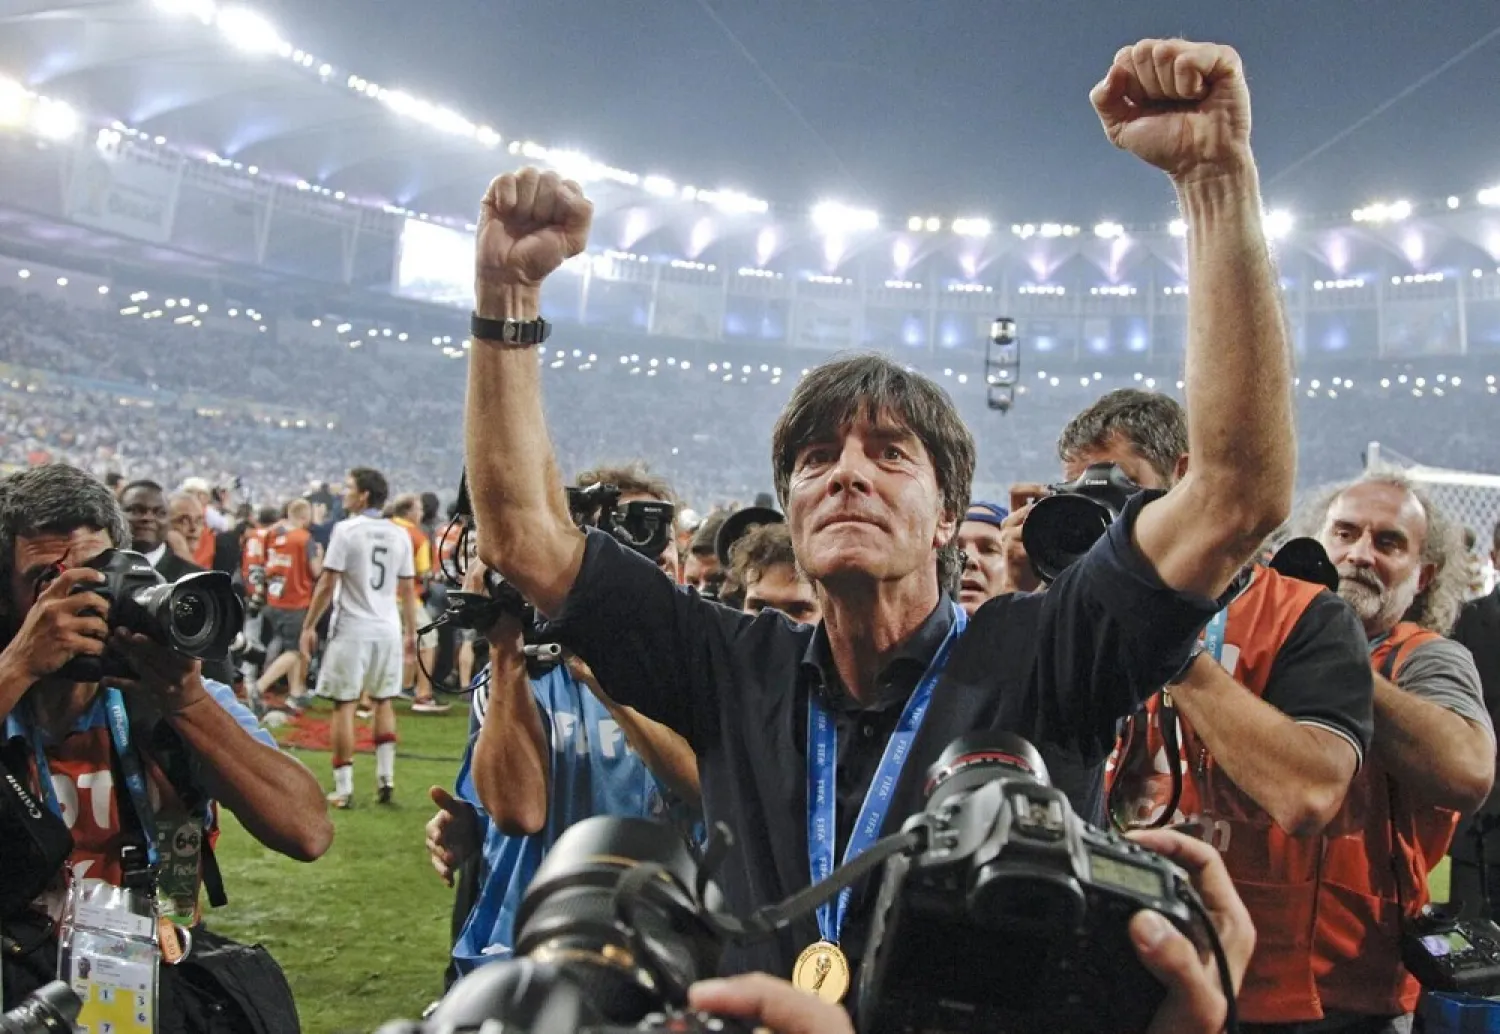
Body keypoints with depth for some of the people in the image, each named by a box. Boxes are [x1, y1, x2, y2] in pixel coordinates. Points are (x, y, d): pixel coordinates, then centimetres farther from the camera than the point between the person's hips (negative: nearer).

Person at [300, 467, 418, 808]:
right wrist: (411, 630, 18)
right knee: (383, 702, 17)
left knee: (344, 704, 2)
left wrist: (309, 626, -2)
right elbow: (407, 589, 9)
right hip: (388, 629, 5)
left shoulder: (346, 529, -9)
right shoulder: (399, 534, 5)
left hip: (351, 629, -4)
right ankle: (386, 778, 14)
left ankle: (343, 788, 4)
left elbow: (327, 584, -9)